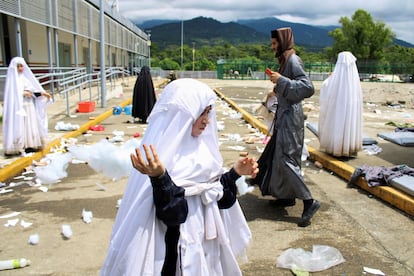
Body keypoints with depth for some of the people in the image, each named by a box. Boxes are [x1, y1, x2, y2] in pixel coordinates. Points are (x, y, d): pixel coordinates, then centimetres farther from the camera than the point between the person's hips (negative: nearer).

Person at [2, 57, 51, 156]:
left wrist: (42, 93, -2)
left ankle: (30, 145, 13)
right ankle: (18, 147, -5)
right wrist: (23, 93, -19)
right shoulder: (12, 79, -3)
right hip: (18, 106, -6)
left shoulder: (25, 77, 13)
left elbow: (32, 90, 11)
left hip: (29, 105, 6)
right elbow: (11, 93, -11)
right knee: (20, 126, -8)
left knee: (31, 125, 6)